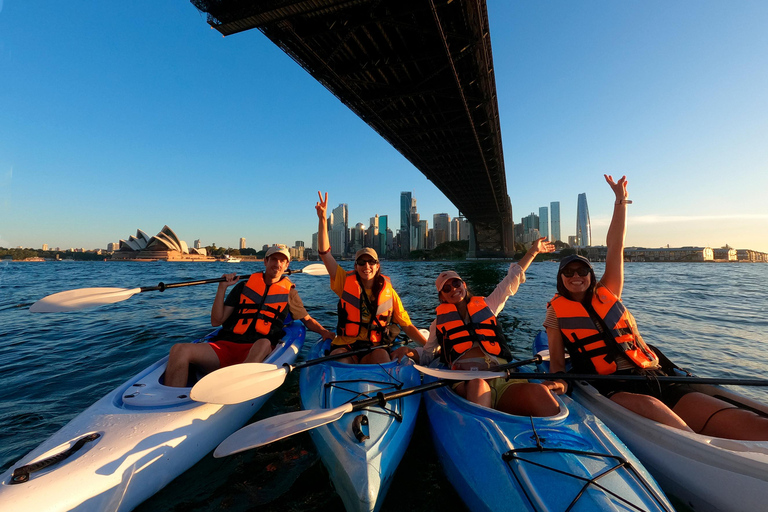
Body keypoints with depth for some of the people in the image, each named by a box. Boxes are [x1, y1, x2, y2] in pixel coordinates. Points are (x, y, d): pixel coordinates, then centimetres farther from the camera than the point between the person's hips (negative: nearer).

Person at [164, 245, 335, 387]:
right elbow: (216, 321, 12)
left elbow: (307, 320, 20)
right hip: (224, 346, 2)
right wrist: (222, 288, 4)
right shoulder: (243, 286, 18)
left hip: (256, 351, -2)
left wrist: (324, 332, 1)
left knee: (263, 343, -38)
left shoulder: (289, 292, 17)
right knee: (180, 350, -24)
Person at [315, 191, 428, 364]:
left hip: (375, 349, 0)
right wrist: (323, 219, -13)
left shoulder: (388, 292, 3)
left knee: (382, 356, -32)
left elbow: (407, 326, 5)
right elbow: (324, 253, -4)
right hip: (345, 347, 0)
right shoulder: (347, 283, 3)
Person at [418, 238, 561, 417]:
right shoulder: (440, 322, 22)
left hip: (504, 381, 2)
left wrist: (533, 251, 37)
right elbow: (425, 357, 30)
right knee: (478, 384, -40)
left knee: (538, 391, -32)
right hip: (467, 383, -2)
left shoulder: (486, 306, 25)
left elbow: (512, 280, 32)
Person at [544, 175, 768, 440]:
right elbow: (556, 359, 6)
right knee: (648, 406, -40)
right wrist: (560, 381, -17)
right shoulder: (557, 310, 8)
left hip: (654, 379, 4)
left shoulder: (606, 294, 16)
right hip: (612, 389, -4)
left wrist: (620, 200, 14)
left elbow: (614, 247, 14)